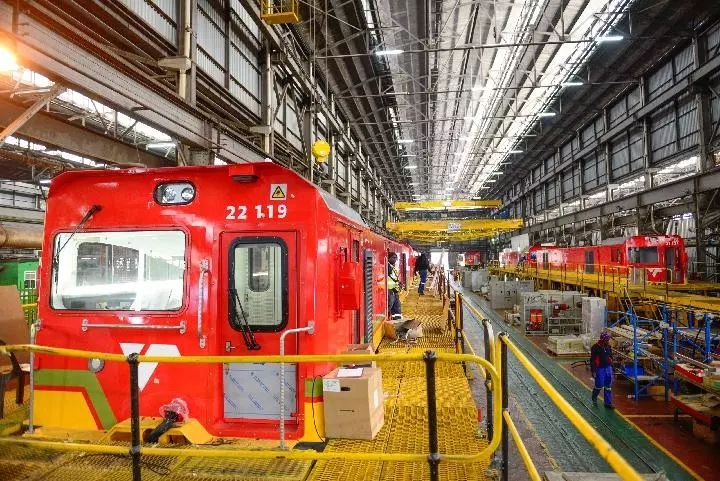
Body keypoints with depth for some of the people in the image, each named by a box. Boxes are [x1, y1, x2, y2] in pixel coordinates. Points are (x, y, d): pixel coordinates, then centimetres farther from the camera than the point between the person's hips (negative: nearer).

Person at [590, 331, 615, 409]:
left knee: (608, 386, 7)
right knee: (599, 385, -1)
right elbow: (592, 359, -11)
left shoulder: (608, 346, 5)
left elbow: (610, 357, 18)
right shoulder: (596, 347, -13)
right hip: (599, 368, -6)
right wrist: (593, 370, -12)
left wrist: (611, 367, 17)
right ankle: (594, 398, 26)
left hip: (608, 368, 6)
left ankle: (608, 403, 14)